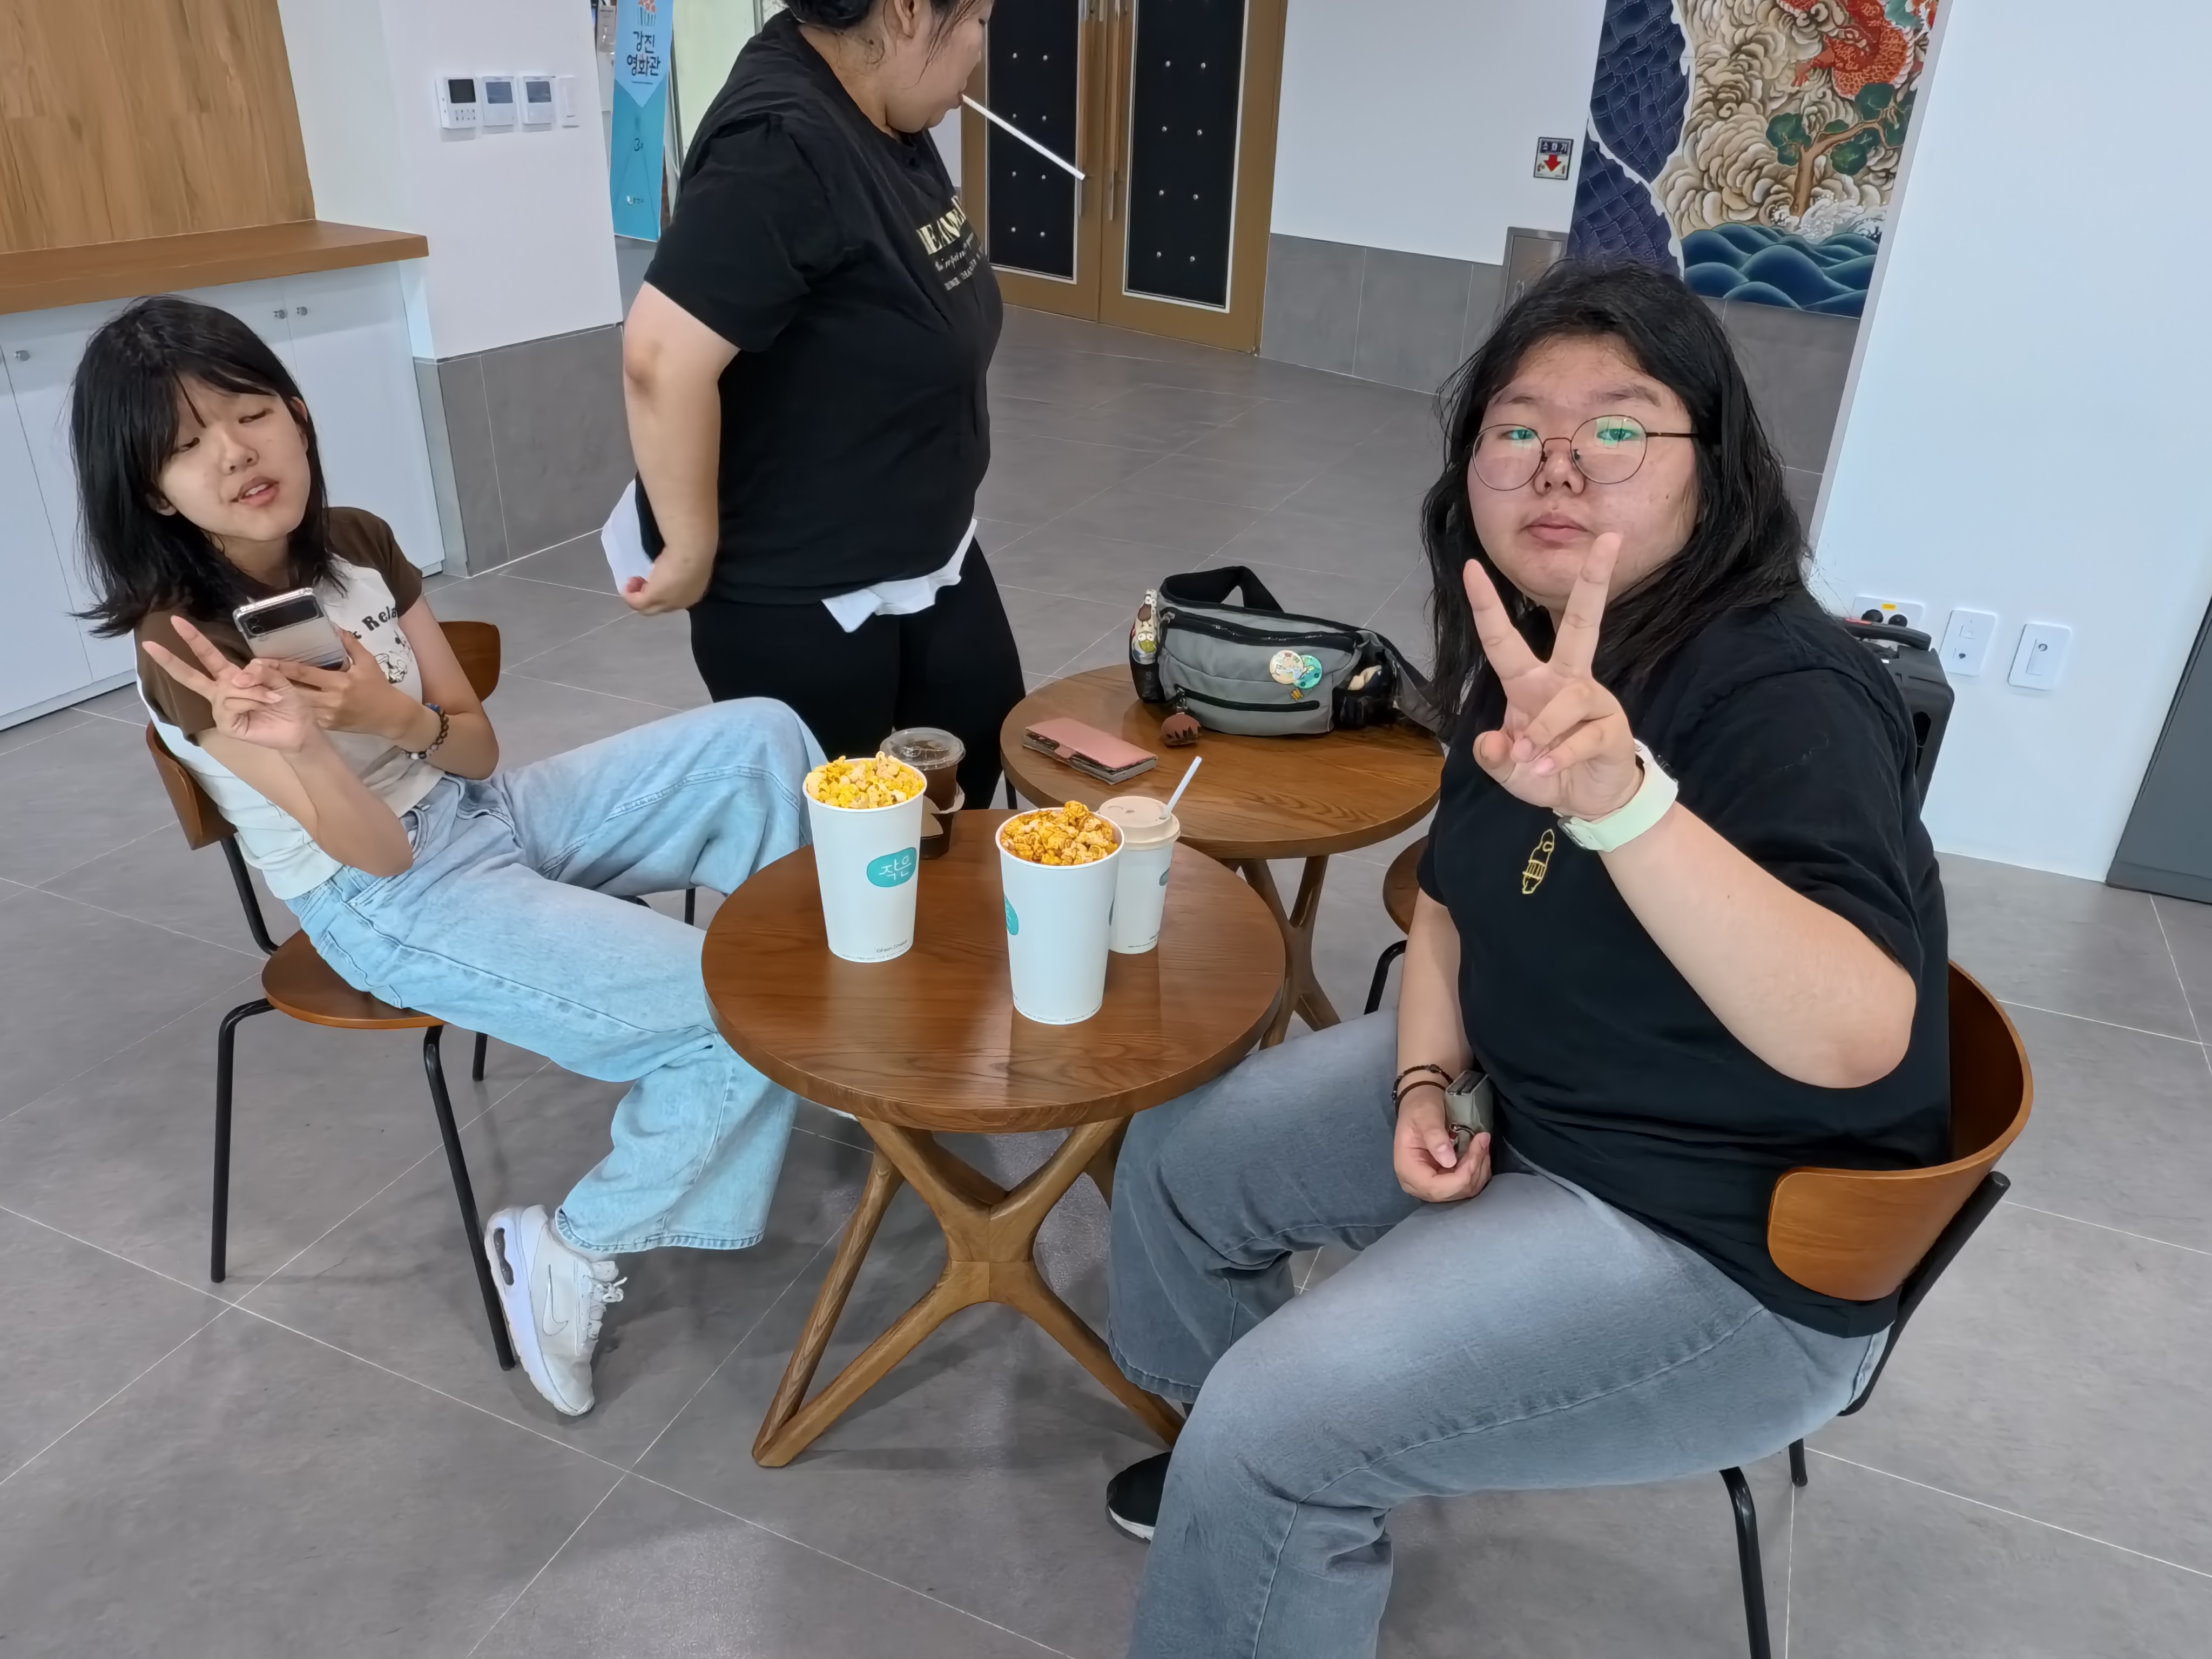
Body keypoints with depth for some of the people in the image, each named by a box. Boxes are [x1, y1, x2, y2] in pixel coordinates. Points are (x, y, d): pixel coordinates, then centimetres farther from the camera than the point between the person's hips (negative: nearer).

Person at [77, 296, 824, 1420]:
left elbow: (478, 747, 2)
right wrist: (295, 743, -42)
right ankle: (568, 1250, 1)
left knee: (760, 740, -11)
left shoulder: (358, 545, -1)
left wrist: (399, 716, -20)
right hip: (395, 909, -6)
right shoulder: (182, 647, -18)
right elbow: (376, 853, -22)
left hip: (488, 815, 7)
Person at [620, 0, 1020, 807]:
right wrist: (693, 552, -23)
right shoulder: (784, 142, -26)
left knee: (981, 767, 21)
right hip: (800, 595, -9)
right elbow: (662, 357, -32)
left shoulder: (883, 117, 3)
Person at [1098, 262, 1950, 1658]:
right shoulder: (1530, 655, -1)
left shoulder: (1783, 693, -26)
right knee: (1180, 1156, 10)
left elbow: (1856, 1039, -40)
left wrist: (1622, 798, -54)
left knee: (1278, 1423, -20)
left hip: (1733, 1238, -8)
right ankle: (1246, 1489, 34)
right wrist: (1425, 1080, -6)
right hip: (1513, 1093, 9)